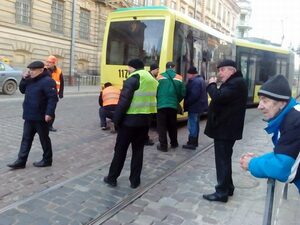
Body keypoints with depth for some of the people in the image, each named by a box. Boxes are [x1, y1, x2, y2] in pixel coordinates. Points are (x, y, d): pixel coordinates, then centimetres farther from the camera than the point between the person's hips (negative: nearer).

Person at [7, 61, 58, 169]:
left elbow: (53, 98, -22)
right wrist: (24, 79, 5)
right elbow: (22, 90, 22)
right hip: (29, 116, 9)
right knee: (26, 139, 10)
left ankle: (47, 160, 19)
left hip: (41, 117, -9)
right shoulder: (31, 80, 12)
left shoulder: (47, 81, -16)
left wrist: (49, 113, -27)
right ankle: (21, 161, 16)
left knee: (44, 139, 5)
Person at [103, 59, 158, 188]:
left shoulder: (133, 79, -11)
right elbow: (153, 100, 12)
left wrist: (116, 119, -8)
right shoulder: (152, 80, 13)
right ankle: (135, 180, 18)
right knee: (138, 150, 13)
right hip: (144, 120, 6)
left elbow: (124, 101, -17)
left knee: (120, 150, 7)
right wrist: (147, 115, 15)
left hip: (129, 120, -6)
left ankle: (112, 178, 19)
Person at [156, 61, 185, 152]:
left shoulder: (160, 77, -2)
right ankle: (174, 143, 29)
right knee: (172, 125, 18)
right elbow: (183, 93, 2)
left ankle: (163, 145, 5)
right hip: (173, 105, 2)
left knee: (162, 126, 5)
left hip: (161, 105, -2)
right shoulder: (179, 78, 3)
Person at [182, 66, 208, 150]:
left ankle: (192, 143, 0)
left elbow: (194, 96, -27)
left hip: (194, 107, -11)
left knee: (192, 125, -5)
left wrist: (186, 103, -16)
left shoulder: (195, 82, -21)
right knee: (195, 124, 18)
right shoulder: (200, 79, 14)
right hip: (199, 106, 11)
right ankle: (194, 142, 28)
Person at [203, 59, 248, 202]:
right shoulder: (233, 82, 18)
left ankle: (222, 192, 7)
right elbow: (222, 98, 15)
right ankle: (228, 187, 30)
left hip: (225, 129, -11)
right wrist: (214, 86, 0)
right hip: (225, 128, 11)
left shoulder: (237, 83, -18)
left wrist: (211, 85, -14)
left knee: (222, 160, -3)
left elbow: (219, 97, -30)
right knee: (224, 159, 18)